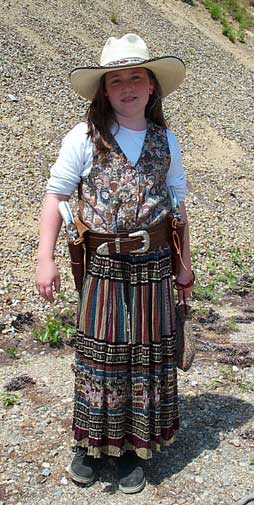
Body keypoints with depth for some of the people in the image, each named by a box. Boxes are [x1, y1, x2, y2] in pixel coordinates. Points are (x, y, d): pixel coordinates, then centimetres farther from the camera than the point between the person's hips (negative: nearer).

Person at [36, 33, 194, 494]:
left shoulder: (165, 141, 5)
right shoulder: (84, 137, -4)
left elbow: (177, 205, 11)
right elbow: (55, 196, -4)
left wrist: (184, 264, 11)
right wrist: (45, 259, -12)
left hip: (152, 263, 3)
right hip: (102, 264, -2)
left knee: (147, 352, 9)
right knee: (99, 352, 6)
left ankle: (134, 448, 27)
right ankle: (91, 443, 27)